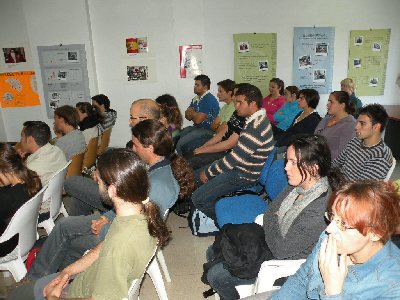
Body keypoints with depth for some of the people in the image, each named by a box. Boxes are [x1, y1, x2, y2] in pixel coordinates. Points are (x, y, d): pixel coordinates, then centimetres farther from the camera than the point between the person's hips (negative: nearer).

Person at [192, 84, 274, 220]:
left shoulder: (255, 128, -28)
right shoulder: (257, 119, 5)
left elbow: (235, 158, -26)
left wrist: (208, 172, -12)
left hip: (244, 175, -10)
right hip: (241, 166, 10)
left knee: (198, 198, -17)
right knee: (196, 176, 14)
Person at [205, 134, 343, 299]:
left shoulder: (320, 209, -33)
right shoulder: (299, 185, -8)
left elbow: (282, 249, -27)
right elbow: (270, 214, 4)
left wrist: (271, 222, -12)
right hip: (268, 241, 8)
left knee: (216, 275, -10)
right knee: (214, 252, 11)